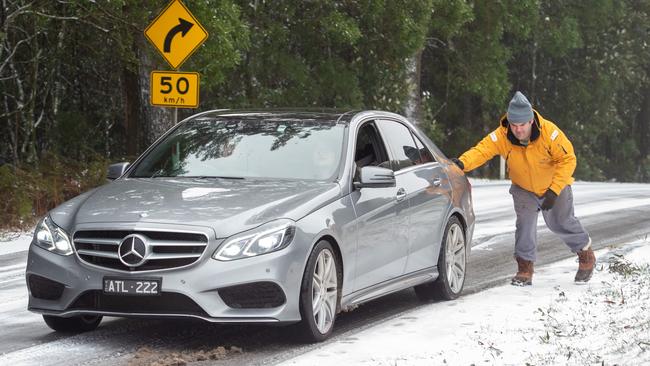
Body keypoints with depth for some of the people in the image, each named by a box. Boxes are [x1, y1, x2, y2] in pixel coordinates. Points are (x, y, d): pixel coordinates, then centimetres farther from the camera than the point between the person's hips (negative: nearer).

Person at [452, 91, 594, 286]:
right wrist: (462, 163, -57)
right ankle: (525, 266, -1)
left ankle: (585, 251, 38)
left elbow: (567, 160, -26)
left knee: (561, 223, 11)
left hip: (555, 186, -1)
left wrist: (554, 191, -31)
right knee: (525, 222, -15)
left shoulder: (549, 133, -33)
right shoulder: (501, 136, -28)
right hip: (524, 188, 1)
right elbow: (481, 150, -36)